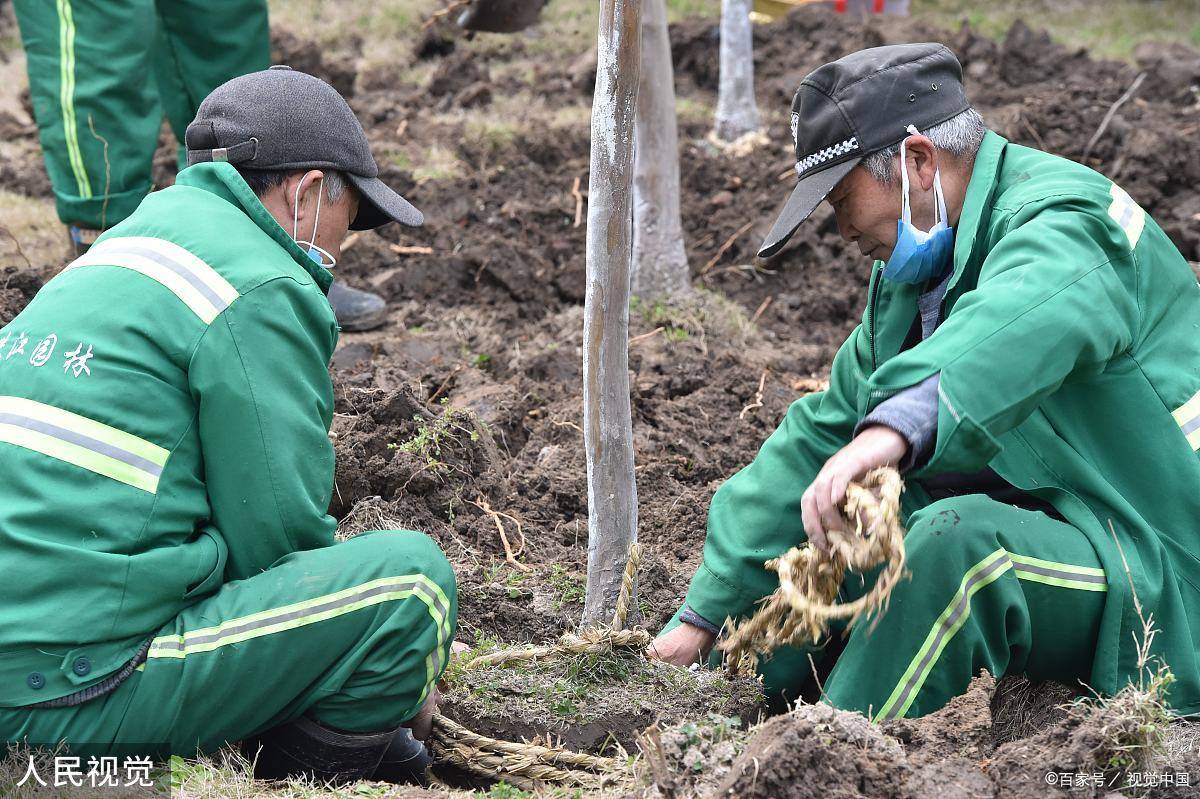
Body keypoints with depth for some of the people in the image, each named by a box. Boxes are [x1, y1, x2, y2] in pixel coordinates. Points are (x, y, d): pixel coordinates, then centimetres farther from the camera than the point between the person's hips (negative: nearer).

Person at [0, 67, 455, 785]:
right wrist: (397, 674, 9)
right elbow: (279, 533, -9)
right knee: (413, 577, -9)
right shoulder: (261, 292, -8)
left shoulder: (128, 245, 21)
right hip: (80, 693, -10)